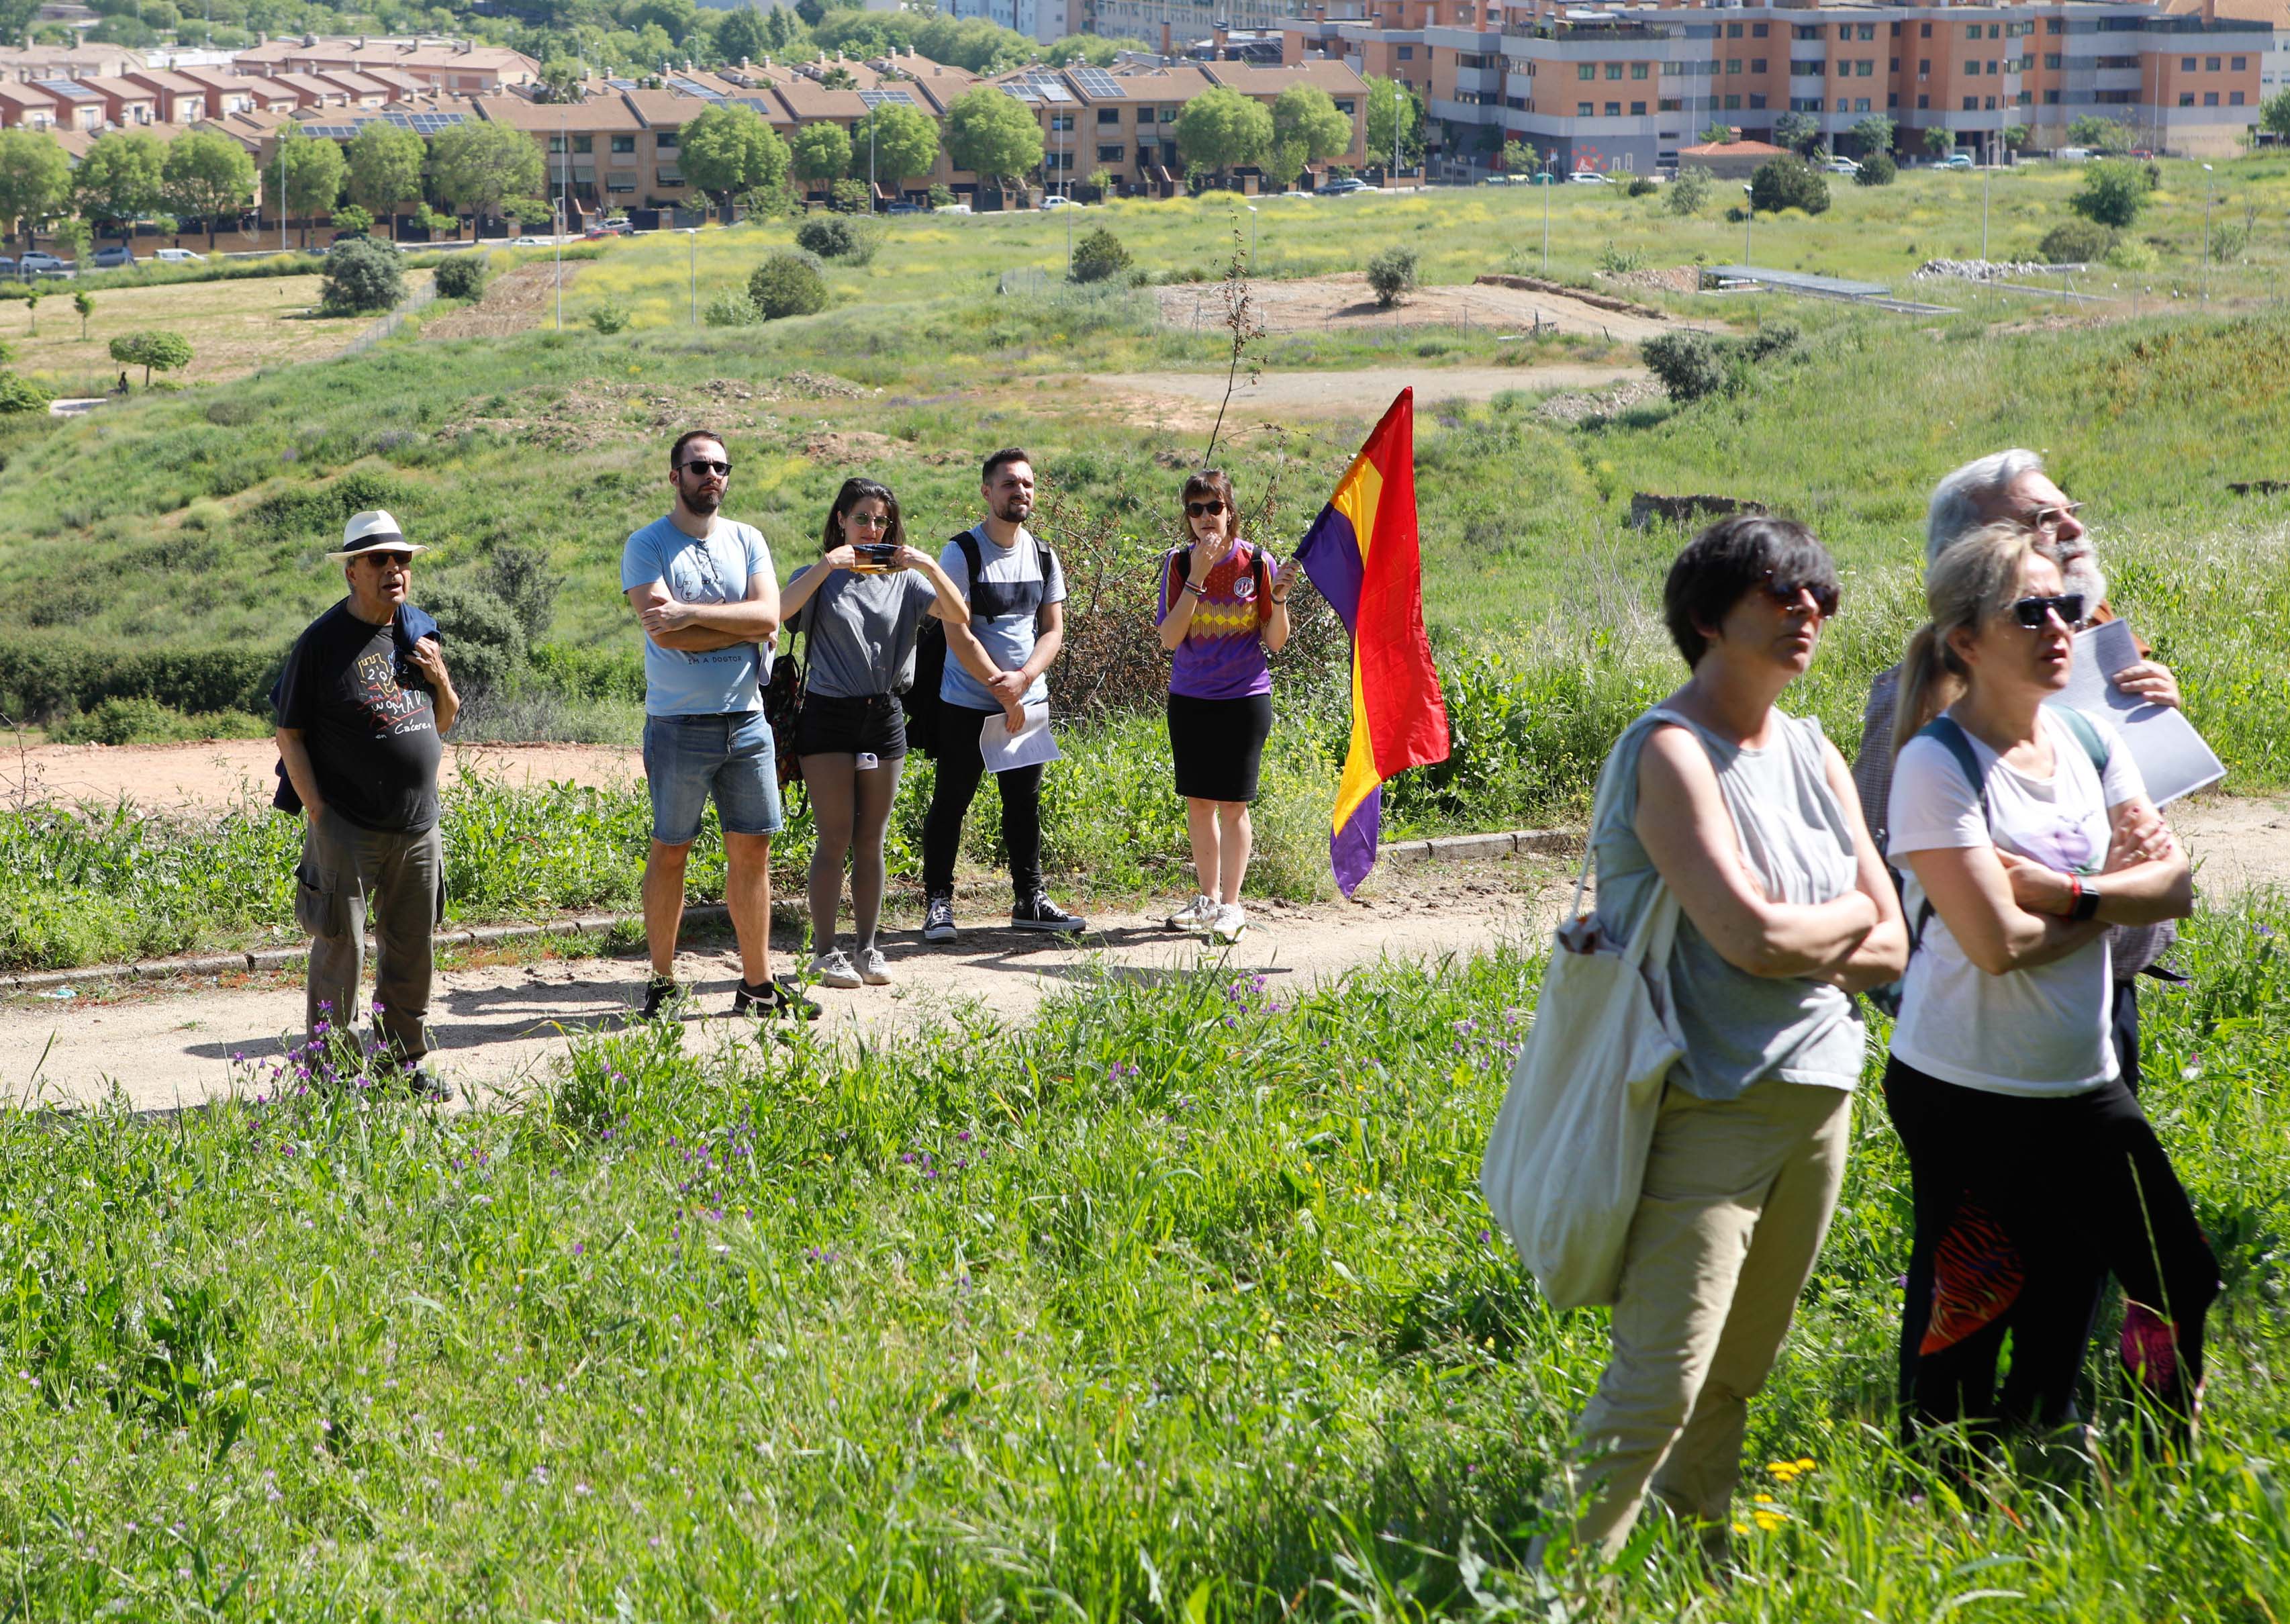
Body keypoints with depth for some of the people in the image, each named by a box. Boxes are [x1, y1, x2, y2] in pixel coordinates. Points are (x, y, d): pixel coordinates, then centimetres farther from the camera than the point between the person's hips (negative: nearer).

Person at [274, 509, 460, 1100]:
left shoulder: (420, 631, 11)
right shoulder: (322, 641, -7)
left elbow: (444, 723, 20)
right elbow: (290, 735, -6)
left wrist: (440, 680, -1)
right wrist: (319, 816, -12)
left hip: (418, 826, 6)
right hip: (349, 829, -6)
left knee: (412, 951, 12)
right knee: (341, 949, -5)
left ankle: (407, 1062, 25)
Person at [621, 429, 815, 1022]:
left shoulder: (747, 541, 10)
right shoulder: (647, 545, -3)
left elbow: (768, 615, -6)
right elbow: (664, 632, -17)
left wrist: (693, 612, -16)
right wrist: (743, 627, -10)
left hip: (746, 720, 4)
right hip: (679, 723, -4)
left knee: (752, 849, 6)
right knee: (670, 853, 3)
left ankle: (757, 984, 14)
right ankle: (663, 983, 12)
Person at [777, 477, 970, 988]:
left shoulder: (902, 579, 9)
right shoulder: (822, 577, 0)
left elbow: (959, 617, -2)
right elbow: (779, 610, -20)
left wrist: (931, 568, -14)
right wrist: (826, 567, -24)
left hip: (884, 716, 3)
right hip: (829, 716, -3)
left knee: (871, 840, 8)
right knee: (835, 838, -5)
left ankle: (867, 947, 15)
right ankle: (824, 952, 2)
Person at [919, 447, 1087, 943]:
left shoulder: (1043, 557, 7)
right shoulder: (962, 554, -10)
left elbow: (1053, 629, 6)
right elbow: (958, 635, -14)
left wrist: (1024, 678, -13)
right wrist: (1003, 690, -14)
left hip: (1028, 701, 5)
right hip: (967, 703, -5)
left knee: (1025, 803, 10)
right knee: (950, 803, 1)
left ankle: (1029, 900, 18)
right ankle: (937, 902, 7)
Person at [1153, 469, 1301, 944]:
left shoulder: (1256, 563, -6)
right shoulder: (1179, 564, -3)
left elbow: (1274, 642, -3)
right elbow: (1169, 638, -12)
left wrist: (1279, 598, -21)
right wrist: (1197, 576, -19)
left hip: (1244, 698, -3)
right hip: (1189, 699, 3)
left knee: (1233, 804, -4)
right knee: (1198, 803, 9)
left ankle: (1231, 905, 3)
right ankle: (1208, 899, 22)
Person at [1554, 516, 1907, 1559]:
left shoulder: (1812, 753, 13)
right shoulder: (1670, 752, -12)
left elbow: (1889, 947, 9)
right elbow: (1753, 934, -22)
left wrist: (1793, 945, -9)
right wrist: (1845, 917, -2)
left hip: (1817, 1093, 8)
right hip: (1712, 1104, -8)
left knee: (1737, 1373, 15)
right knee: (1660, 1384, -12)